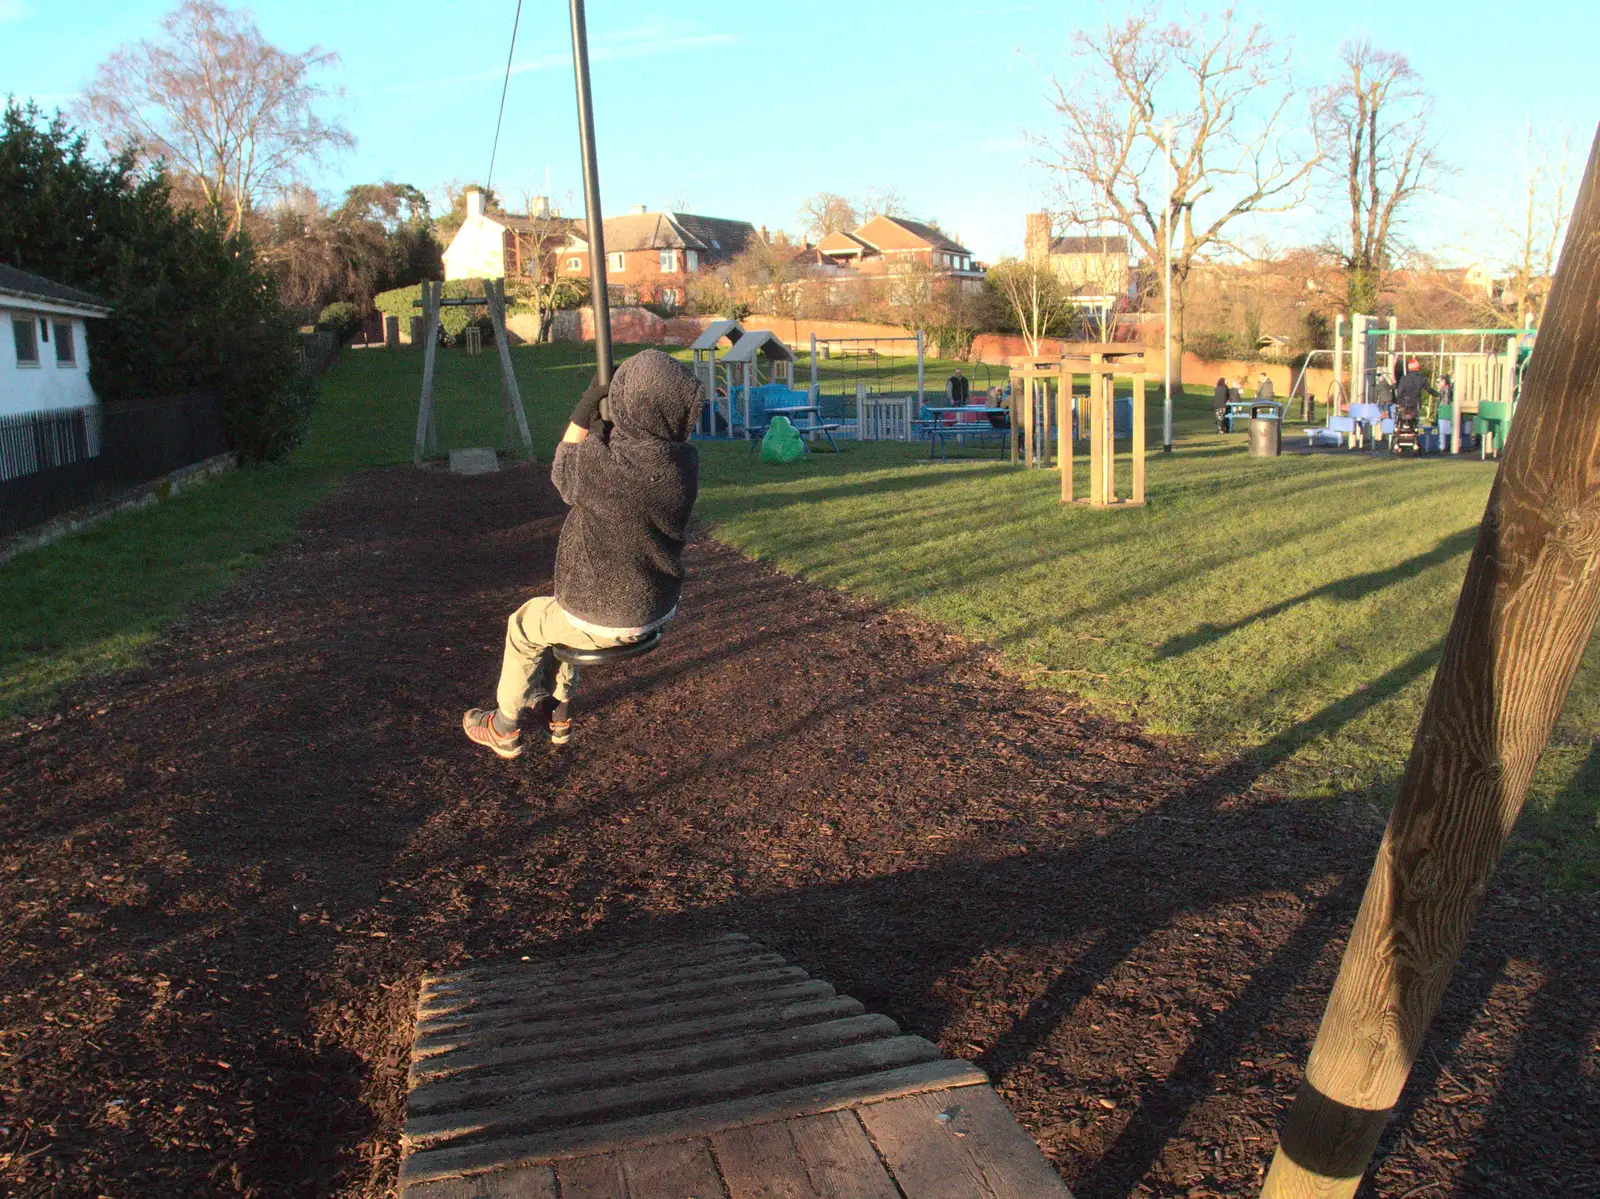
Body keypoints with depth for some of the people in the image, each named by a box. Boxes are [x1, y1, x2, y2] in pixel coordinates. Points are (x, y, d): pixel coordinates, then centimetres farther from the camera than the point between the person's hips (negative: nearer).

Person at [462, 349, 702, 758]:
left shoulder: (600, 460, -30)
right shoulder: (686, 461, -15)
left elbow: (563, 474, -4)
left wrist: (585, 409, -1)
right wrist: (606, 428, 0)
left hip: (602, 621, -6)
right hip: (658, 609, 6)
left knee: (525, 625, 26)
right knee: (567, 608, 35)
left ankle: (504, 728, 43)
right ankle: (558, 712, 50)